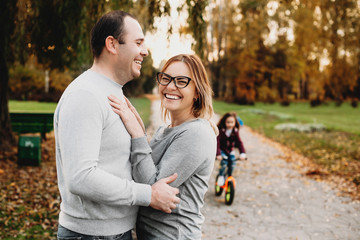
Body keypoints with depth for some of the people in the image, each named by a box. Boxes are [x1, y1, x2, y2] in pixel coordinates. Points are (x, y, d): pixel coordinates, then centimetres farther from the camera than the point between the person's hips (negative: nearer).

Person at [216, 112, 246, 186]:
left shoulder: (235, 131, -9)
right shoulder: (221, 130, -21)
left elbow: (239, 142, -15)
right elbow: (217, 142, -26)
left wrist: (243, 153, -29)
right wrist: (218, 154, -36)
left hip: (230, 150, 4)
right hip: (222, 150, -3)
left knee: (232, 162, -15)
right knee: (224, 161, -24)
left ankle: (230, 176, 10)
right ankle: (221, 176, -1)